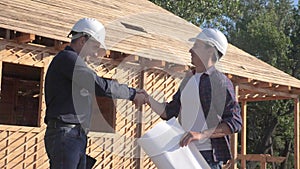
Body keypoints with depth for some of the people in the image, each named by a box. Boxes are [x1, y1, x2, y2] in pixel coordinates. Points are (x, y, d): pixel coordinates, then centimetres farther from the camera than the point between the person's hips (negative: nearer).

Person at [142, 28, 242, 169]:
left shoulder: (221, 82, -7)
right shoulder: (188, 79, 16)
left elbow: (235, 122, -15)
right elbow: (168, 112, 21)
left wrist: (202, 134, -24)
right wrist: (148, 99, 7)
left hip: (209, 156, -7)